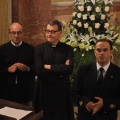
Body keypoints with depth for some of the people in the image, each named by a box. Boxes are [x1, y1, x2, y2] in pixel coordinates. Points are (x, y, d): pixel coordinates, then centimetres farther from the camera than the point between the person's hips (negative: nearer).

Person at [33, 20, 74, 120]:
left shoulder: (67, 49, 0)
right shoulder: (39, 48, -1)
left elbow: (69, 69, -16)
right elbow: (38, 70, -15)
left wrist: (49, 67, -12)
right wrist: (60, 70, -13)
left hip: (62, 90, 1)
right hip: (44, 90, 0)